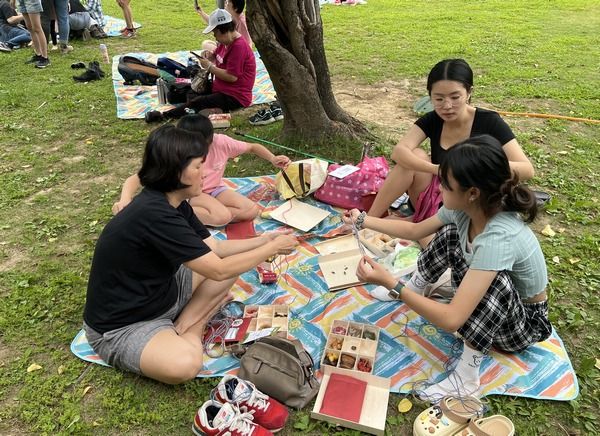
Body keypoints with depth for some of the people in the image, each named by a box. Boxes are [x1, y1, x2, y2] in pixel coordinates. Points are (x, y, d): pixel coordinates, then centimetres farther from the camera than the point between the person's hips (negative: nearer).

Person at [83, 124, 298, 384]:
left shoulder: (173, 204, -1)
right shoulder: (154, 215, -31)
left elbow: (213, 248, 7)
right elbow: (218, 270, -26)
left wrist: (263, 241, -2)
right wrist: (272, 249, -15)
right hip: (120, 326, -10)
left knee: (232, 262, 5)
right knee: (185, 363, -38)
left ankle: (182, 329, -3)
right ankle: (192, 330, -5)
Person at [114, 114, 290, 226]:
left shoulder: (221, 142, -23)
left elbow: (252, 147, -5)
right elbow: (135, 179, -34)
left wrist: (273, 159, -21)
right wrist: (125, 200, -54)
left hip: (215, 189, 5)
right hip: (190, 194, -4)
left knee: (251, 210, -18)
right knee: (223, 216, -33)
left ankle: (205, 214, -11)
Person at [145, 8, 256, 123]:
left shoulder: (238, 46, -21)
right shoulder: (225, 43, 8)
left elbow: (232, 77, -26)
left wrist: (209, 67, -17)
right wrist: (209, 57, -3)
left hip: (235, 97, -11)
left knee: (196, 103, -20)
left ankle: (164, 115, -16)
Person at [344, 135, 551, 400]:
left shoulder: (498, 238, -39)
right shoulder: (464, 209, -17)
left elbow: (452, 319, -42)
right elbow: (415, 231, 2)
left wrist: (391, 285, -40)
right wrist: (363, 221, 2)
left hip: (525, 322, -7)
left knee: (493, 281, -37)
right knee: (449, 235, -3)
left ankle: (466, 377, -20)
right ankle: (415, 288, 20)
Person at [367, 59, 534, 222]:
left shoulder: (489, 122, -14)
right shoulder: (432, 120, -5)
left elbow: (527, 170, -20)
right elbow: (399, 152, -22)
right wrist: (438, 169, -40)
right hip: (437, 199, 3)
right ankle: (367, 220, -21)